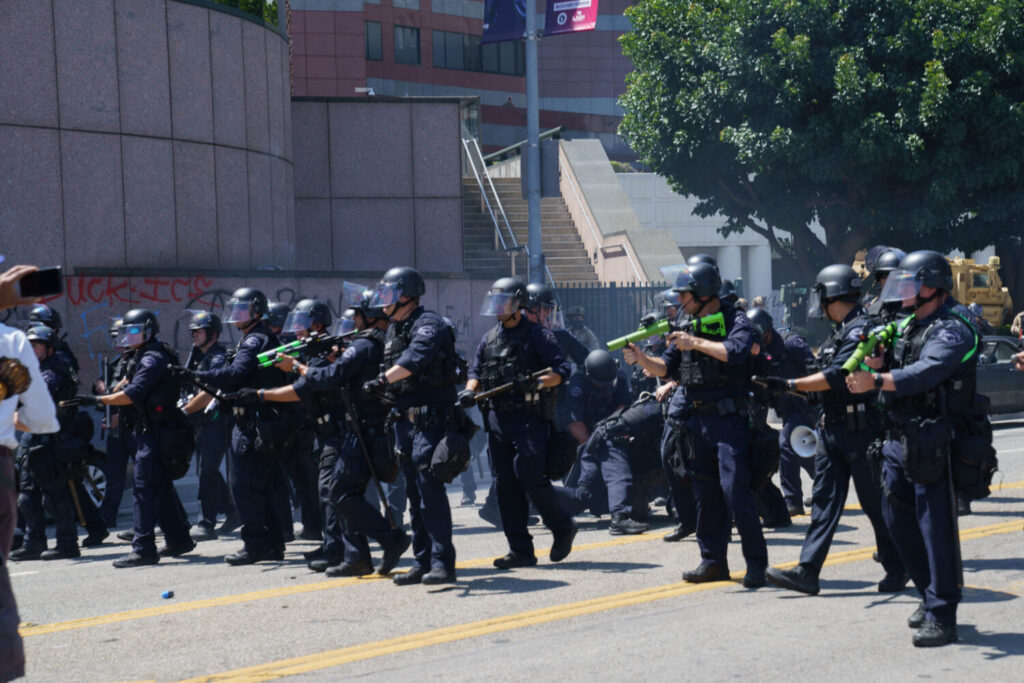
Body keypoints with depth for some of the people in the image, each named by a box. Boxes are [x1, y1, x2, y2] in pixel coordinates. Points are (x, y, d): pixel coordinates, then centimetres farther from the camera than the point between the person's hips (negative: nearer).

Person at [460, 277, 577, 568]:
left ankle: (563, 528, 10)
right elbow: (476, 371, 20)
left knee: (530, 477, -13)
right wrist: (471, 390, -1)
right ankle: (520, 550, 9)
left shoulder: (537, 335, -3)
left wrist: (536, 382, -25)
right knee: (505, 484, 4)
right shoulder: (489, 339, 16)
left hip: (529, 419, -7)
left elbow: (561, 370, -8)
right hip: (497, 419, 7)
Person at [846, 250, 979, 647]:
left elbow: (925, 373, -29)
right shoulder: (906, 328, 16)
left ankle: (942, 617, -1)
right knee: (897, 516, 14)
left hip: (933, 445, -9)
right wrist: (877, 362, -2)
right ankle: (931, 593, 29)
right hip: (900, 439, 9)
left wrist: (875, 382, -41)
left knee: (937, 528, -6)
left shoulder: (951, 331, -12)